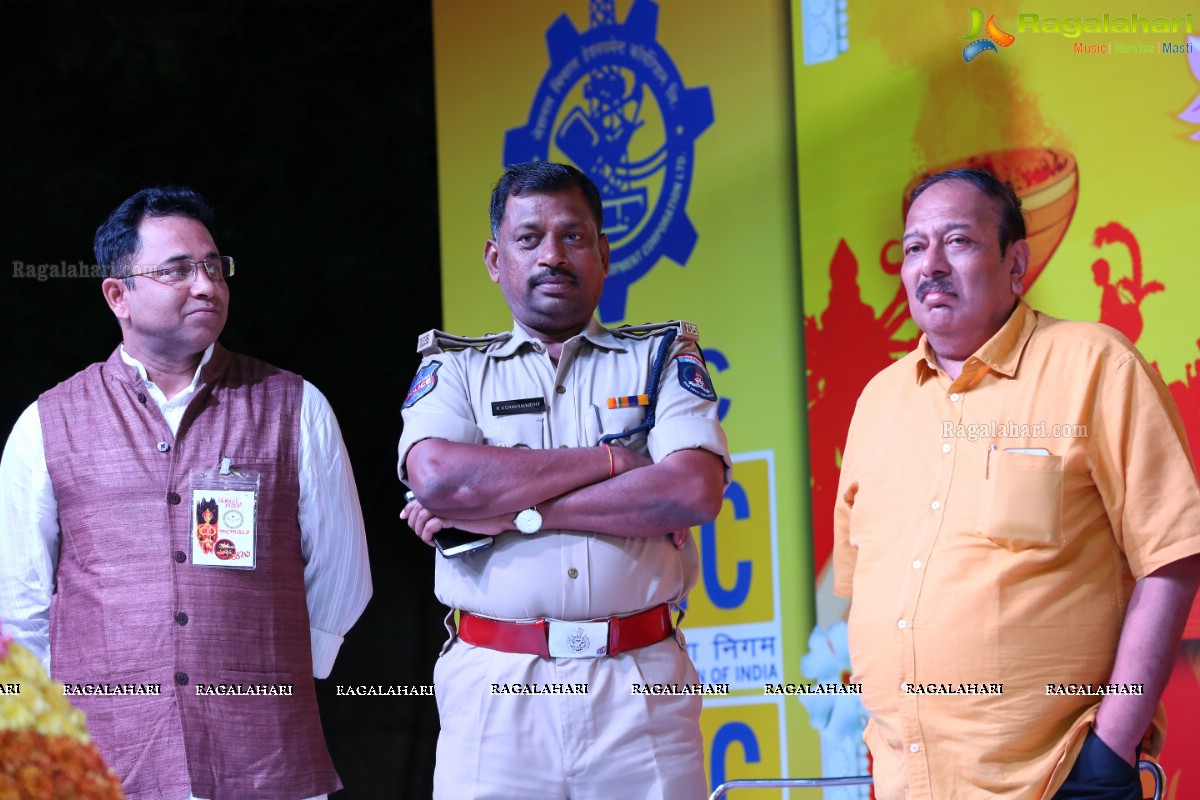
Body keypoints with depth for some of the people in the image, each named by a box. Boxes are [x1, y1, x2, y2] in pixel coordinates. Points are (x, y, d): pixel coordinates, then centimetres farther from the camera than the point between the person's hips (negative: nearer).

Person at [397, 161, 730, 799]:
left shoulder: (661, 357, 11)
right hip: (495, 689, 0)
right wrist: (611, 460, -7)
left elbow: (696, 490, -7)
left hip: (640, 684, 0)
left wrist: (511, 511, -8)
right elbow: (437, 479, -9)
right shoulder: (455, 369, 12)